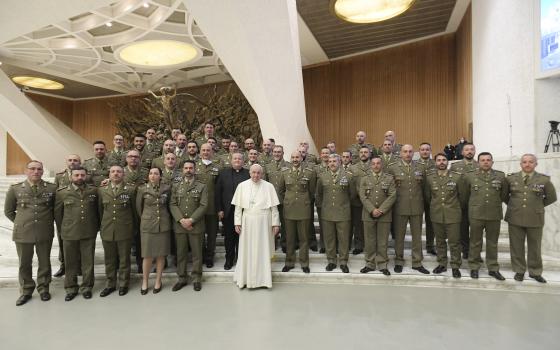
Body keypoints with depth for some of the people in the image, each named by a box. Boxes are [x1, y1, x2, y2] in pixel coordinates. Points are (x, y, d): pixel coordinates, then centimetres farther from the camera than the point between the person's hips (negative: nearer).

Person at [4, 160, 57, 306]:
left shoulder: (52, 188, -1)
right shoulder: (15, 189, 1)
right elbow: (8, 211, 11)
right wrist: (21, 223, 9)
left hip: (45, 233, 0)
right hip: (23, 233, 0)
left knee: (44, 262, 11)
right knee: (24, 264, 11)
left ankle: (43, 289, 28)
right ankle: (26, 291, 28)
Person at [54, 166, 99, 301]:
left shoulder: (94, 191, 1)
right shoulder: (62, 192, -1)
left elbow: (98, 209, 10)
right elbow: (57, 213, 7)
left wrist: (96, 227, 11)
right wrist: (61, 230, 9)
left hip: (89, 233, 0)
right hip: (69, 233, 0)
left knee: (88, 261, 8)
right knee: (70, 262, 9)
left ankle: (86, 287, 23)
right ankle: (71, 288, 25)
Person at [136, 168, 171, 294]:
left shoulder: (167, 188, 1)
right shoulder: (142, 189, -2)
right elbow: (138, 207, 9)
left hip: (163, 225, 1)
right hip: (147, 226, -1)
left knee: (161, 255, 6)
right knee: (147, 255, 1)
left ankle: (158, 281, 20)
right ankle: (145, 282, 18)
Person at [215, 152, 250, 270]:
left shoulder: (249, 174, 2)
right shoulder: (223, 173, 5)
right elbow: (217, 192, 3)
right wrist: (219, 209, -3)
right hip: (228, 211, 1)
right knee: (229, 237, 10)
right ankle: (229, 260, 24)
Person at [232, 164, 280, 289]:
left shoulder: (268, 186, -2)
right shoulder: (242, 186, 1)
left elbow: (274, 207, 0)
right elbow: (238, 206, 3)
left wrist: (276, 223, -1)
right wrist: (237, 222, -1)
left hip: (263, 222, -1)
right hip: (247, 221, 1)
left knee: (263, 249, 6)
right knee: (247, 249, 8)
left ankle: (263, 278, 19)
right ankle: (246, 277, 21)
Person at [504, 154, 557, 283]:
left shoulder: (544, 179, -1)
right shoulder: (510, 178, 2)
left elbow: (551, 197, 11)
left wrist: (537, 205, 9)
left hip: (535, 219, 0)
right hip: (515, 218, 1)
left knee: (534, 247, 9)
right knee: (516, 247, 7)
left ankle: (535, 272, 24)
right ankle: (519, 271, 20)